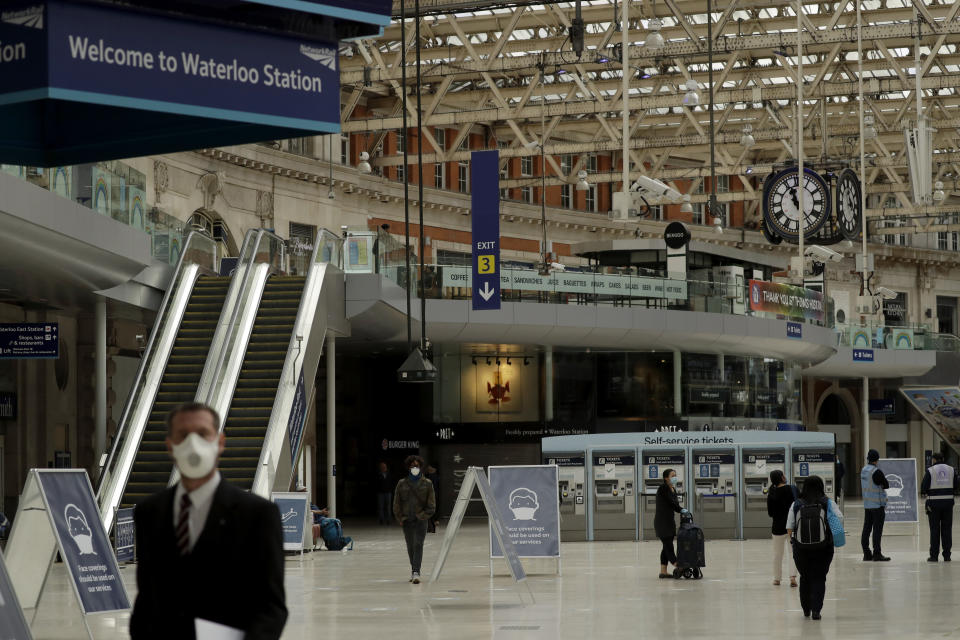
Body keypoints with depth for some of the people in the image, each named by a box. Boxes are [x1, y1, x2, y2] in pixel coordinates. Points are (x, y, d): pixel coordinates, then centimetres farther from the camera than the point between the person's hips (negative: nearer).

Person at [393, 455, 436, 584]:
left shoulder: (427, 484, 4)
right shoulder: (402, 484, 6)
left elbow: (431, 505, 3)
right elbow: (396, 503, 7)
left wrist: (423, 515, -9)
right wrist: (400, 518, -2)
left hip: (420, 520, -2)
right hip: (407, 520, 2)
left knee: (418, 545, -13)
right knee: (410, 547, 10)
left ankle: (416, 573, -19)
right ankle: (413, 569, 26)